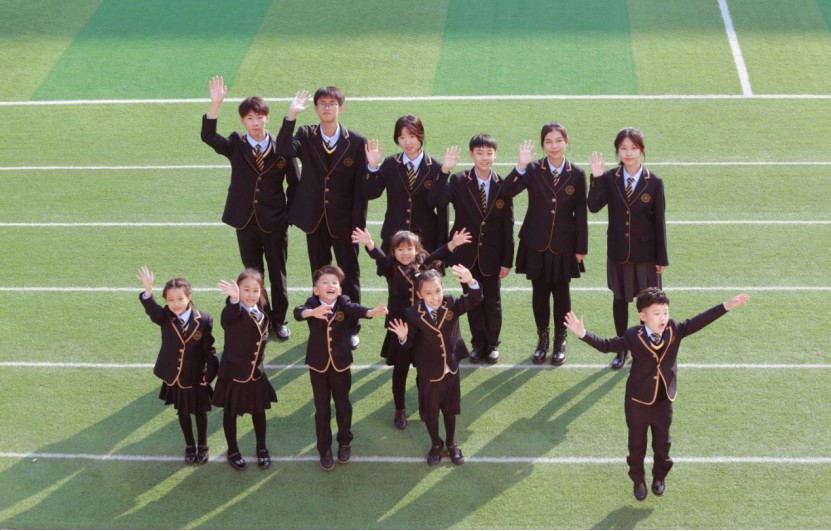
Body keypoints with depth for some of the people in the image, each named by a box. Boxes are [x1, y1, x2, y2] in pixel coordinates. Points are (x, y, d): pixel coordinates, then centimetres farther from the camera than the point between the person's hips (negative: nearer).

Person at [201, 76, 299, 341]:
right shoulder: (236, 146, -4)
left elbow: (294, 183, 2)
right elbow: (208, 137, -21)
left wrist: (290, 213, -3)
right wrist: (215, 105, -33)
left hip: (275, 223, -1)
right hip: (246, 222, 1)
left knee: (278, 275, 11)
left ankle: (279, 320, 28)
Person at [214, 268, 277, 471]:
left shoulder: (261, 313, -1)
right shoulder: (234, 312, -22)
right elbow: (226, 318, -49)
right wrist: (234, 299, -69)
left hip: (256, 372, 5)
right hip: (234, 371, -5)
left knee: (258, 411, 18)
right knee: (230, 413, 12)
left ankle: (261, 449, 36)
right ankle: (233, 451, 30)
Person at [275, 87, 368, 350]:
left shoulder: (356, 142, -9)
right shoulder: (306, 136, -4)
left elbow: (361, 187, -7)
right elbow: (284, 150, -25)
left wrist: (359, 225, -9)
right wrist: (291, 117, -34)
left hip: (344, 221, -2)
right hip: (315, 219, 2)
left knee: (350, 276, 10)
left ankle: (351, 328, 25)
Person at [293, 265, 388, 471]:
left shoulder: (343, 303, -13)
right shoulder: (312, 304, -15)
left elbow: (354, 309, -34)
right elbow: (298, 312, -35)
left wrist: (371, 312, -57)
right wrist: (312, 313, -59)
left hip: (341, 364, 1)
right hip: (318, 365, -1)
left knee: (342, 404, 16)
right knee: (322, 408, 11)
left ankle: (345, 442, 37)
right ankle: (324, 449, 25)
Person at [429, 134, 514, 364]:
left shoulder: (502, 185, -8)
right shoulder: (458, 181, -9)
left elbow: (508, 225, -4)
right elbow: (435, 201, -25)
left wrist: (507, 260, -5)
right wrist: (444, 172, -36)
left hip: (492, 255, 0)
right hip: (467, 254, 0)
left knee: (492, 300, 13)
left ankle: (492, 344, 29)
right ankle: (478, 344, 27)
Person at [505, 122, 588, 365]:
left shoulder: (577, 175, -6)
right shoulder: (532, 170, -8)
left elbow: (580, 214, -1)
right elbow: (506, 192, -23)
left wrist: (581, 248, -1)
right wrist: (520, 166, -34)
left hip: (564, 246, 0)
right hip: (537, 244, 0)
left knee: (562, 294, 10)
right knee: (539, 293, 11)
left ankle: (560, 341, 25)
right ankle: (542, 339, 28)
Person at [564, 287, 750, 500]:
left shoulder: (675, 330, -10)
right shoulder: (633, 337, -19)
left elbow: (698, 322, -5)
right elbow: (607, 345, -16)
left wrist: (727, 305, -8)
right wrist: (583, 333, -29)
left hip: (664, 401, 3)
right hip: (638, 402, -3)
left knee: (662, 443, 18)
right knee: (637, 444, 13)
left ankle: (659, 478, 41)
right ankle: (638, 480, 34)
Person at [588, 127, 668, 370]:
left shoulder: (654, 182, -9)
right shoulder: (609, 179, -6)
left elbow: (659, 221, -5)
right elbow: (594, 206, -19)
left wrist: (661, 257, -4)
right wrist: (596, 179, -30)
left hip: (645, 253, -1)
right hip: (618, 252, 1)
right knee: (620, 299, 12)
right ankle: (622, 348, 27)